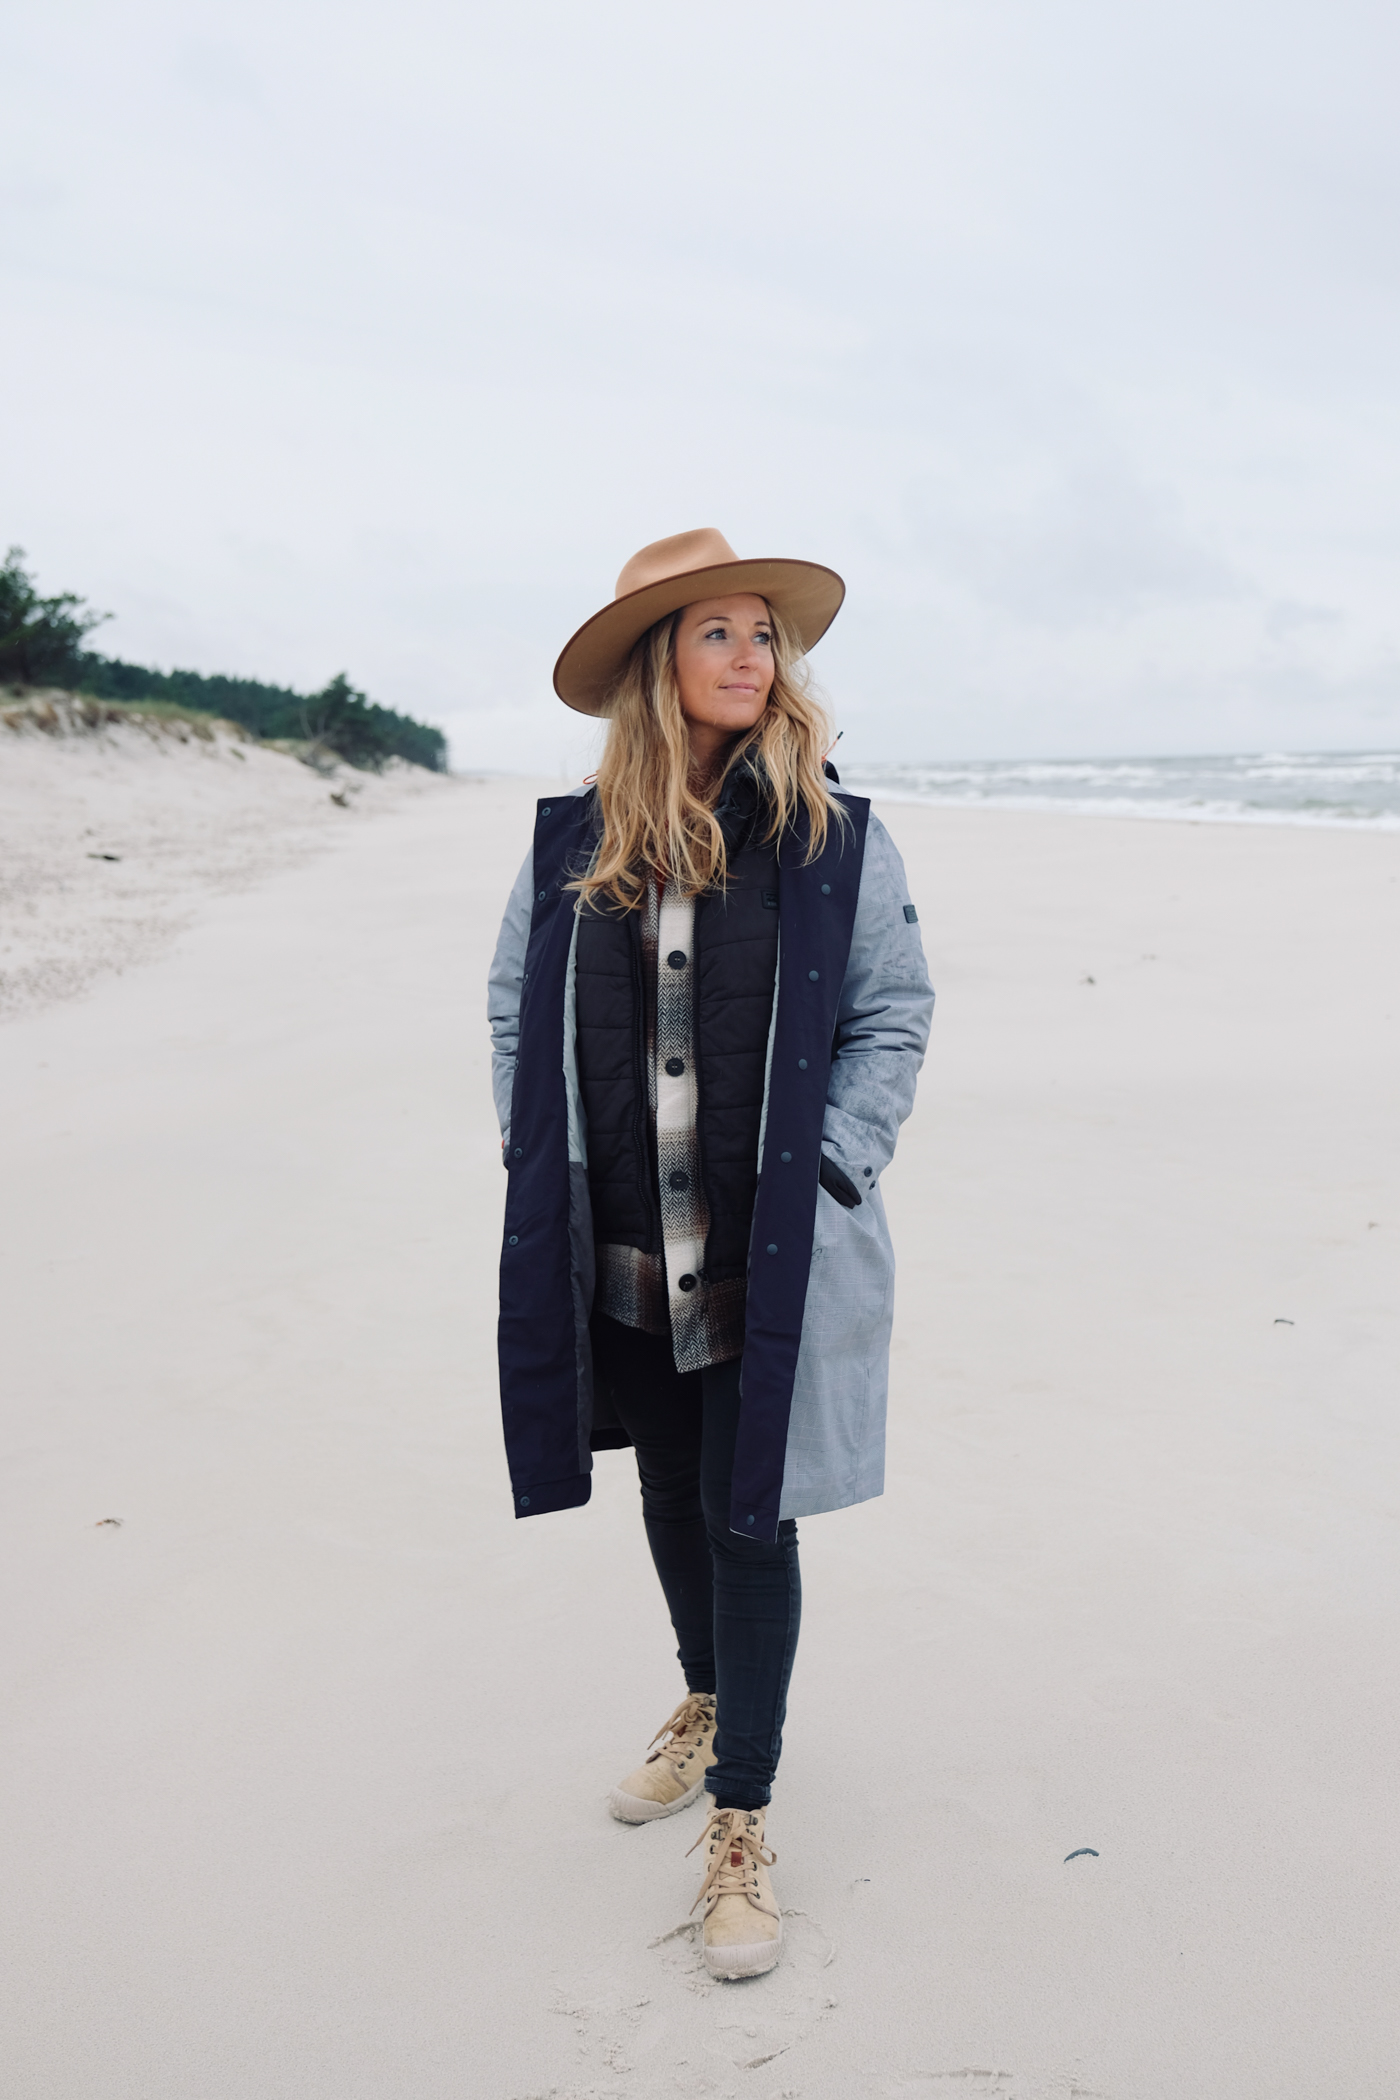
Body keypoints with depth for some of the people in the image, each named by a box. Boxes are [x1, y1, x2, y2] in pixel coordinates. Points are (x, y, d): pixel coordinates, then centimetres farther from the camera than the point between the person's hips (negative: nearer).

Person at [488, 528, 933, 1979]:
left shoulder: (834, 837, -6)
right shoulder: (575, 842, 0)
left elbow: (895, 1015, -2)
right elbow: (518, 1009, 10)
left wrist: (828, 1176, -9)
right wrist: (543, 1166, 1)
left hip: (774, 1258, -3)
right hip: (627, 1258, 3)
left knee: (750, 1516, 2)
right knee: (670, 1497, 20)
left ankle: (740, 1820, 18)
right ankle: (707, 1702, 46)